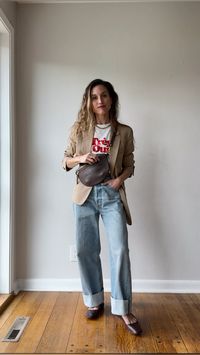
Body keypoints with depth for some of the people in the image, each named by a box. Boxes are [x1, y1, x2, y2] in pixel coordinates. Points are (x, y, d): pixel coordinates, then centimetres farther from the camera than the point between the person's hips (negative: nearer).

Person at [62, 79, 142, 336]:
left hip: (112, 194, -1)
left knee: (120, 249, -7)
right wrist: (79, 158, -13)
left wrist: (120, 179, -12)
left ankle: (123, 309, 6)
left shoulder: (124, 132, 2)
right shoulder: (79, 129, 3)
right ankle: (94, 301, 25)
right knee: (86, 250, 6)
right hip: (85, 194, 2)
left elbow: (129, 165, 8)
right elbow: (65, 161, 8)